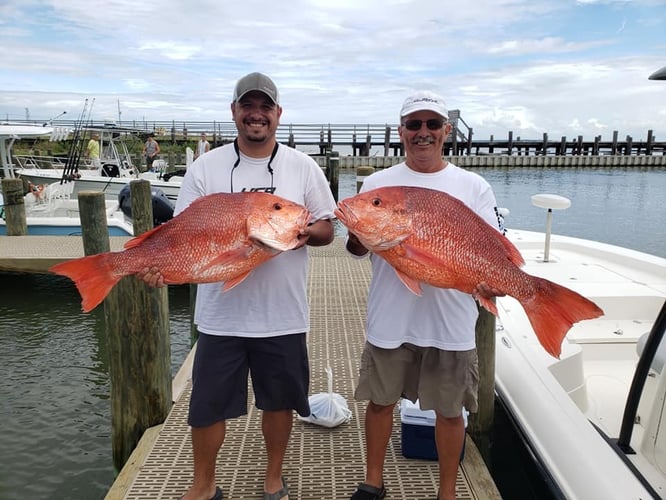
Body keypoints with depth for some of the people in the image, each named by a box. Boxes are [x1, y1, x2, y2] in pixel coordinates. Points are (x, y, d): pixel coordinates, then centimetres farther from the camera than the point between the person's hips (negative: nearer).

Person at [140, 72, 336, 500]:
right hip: (220, 314, 0)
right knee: (207, 405, 11)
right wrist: (161, 263, -20)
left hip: (284, 315, 1)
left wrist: (305, 232, -19)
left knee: (279, 401, 15)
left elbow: (327, 230, 4)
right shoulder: (205, 168, 0)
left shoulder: (304, 167, 1)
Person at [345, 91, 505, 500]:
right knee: (380, 401, 14)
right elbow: (358, 247, 5)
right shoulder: (377, 184, 4)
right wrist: (357, 238, -19)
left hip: (451, 323, -1)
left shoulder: (473, 186, 2)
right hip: (389, 320, 1)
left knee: (450, 410, 12)